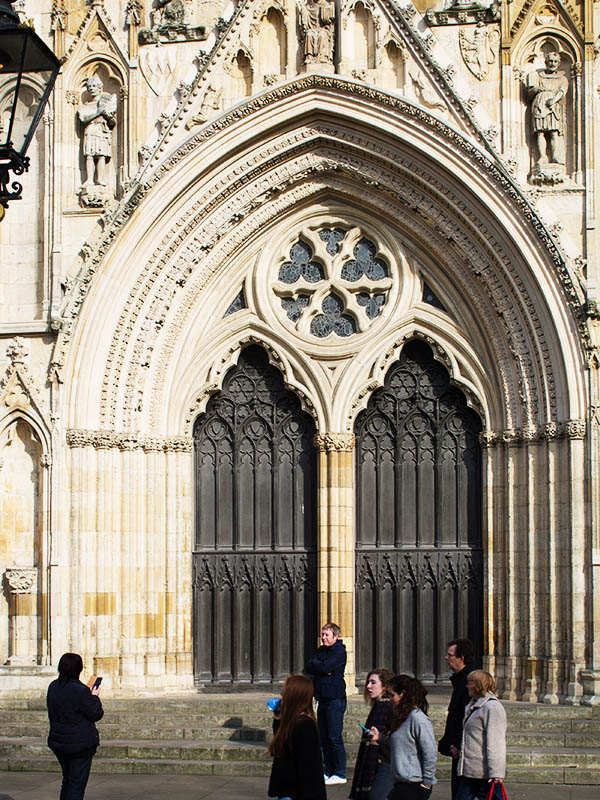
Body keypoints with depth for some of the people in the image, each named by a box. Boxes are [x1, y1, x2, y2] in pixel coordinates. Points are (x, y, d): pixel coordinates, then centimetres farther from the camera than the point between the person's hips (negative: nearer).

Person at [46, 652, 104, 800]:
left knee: (67, 780, 21)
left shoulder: (53, 687, 2)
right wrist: (94, 697, 4)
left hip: (58, 742, 7)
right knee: (77, 783, -1)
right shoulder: (80, 690, -20)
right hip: (80, 743, -7)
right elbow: (96, 715, -13)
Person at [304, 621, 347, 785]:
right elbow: (308, 668, 6)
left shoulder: (339, 651, -6)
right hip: (322, 698, 8)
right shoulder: (321, 650, 17)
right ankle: (328, 772, 16)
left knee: (334, 737, -9)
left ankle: (340, 774, -6)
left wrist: (316, 666, 1)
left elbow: (325, 668, -18)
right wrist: (322, 668, -11)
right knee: (323, 738, 9)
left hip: (335, 699, -8)